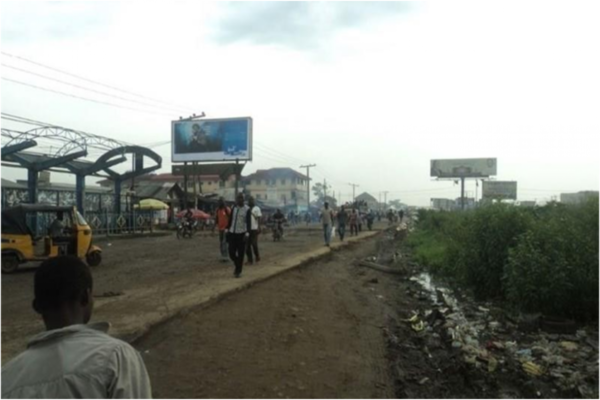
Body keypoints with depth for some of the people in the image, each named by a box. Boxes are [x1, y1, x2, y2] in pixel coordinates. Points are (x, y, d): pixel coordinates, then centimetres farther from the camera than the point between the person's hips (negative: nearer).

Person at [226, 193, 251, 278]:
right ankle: (237, 265, 29)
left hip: (241, 234, -4)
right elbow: (230, 220, 16)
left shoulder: (247, 209, -5)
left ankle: (238, 271, 15)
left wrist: (247, 233, -23)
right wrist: (228, 230, 16)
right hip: (232, 233, 4)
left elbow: (248, 222, -12)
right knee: (231, 253, 2)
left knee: (240, 254, 1)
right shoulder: (234, 208, 9)